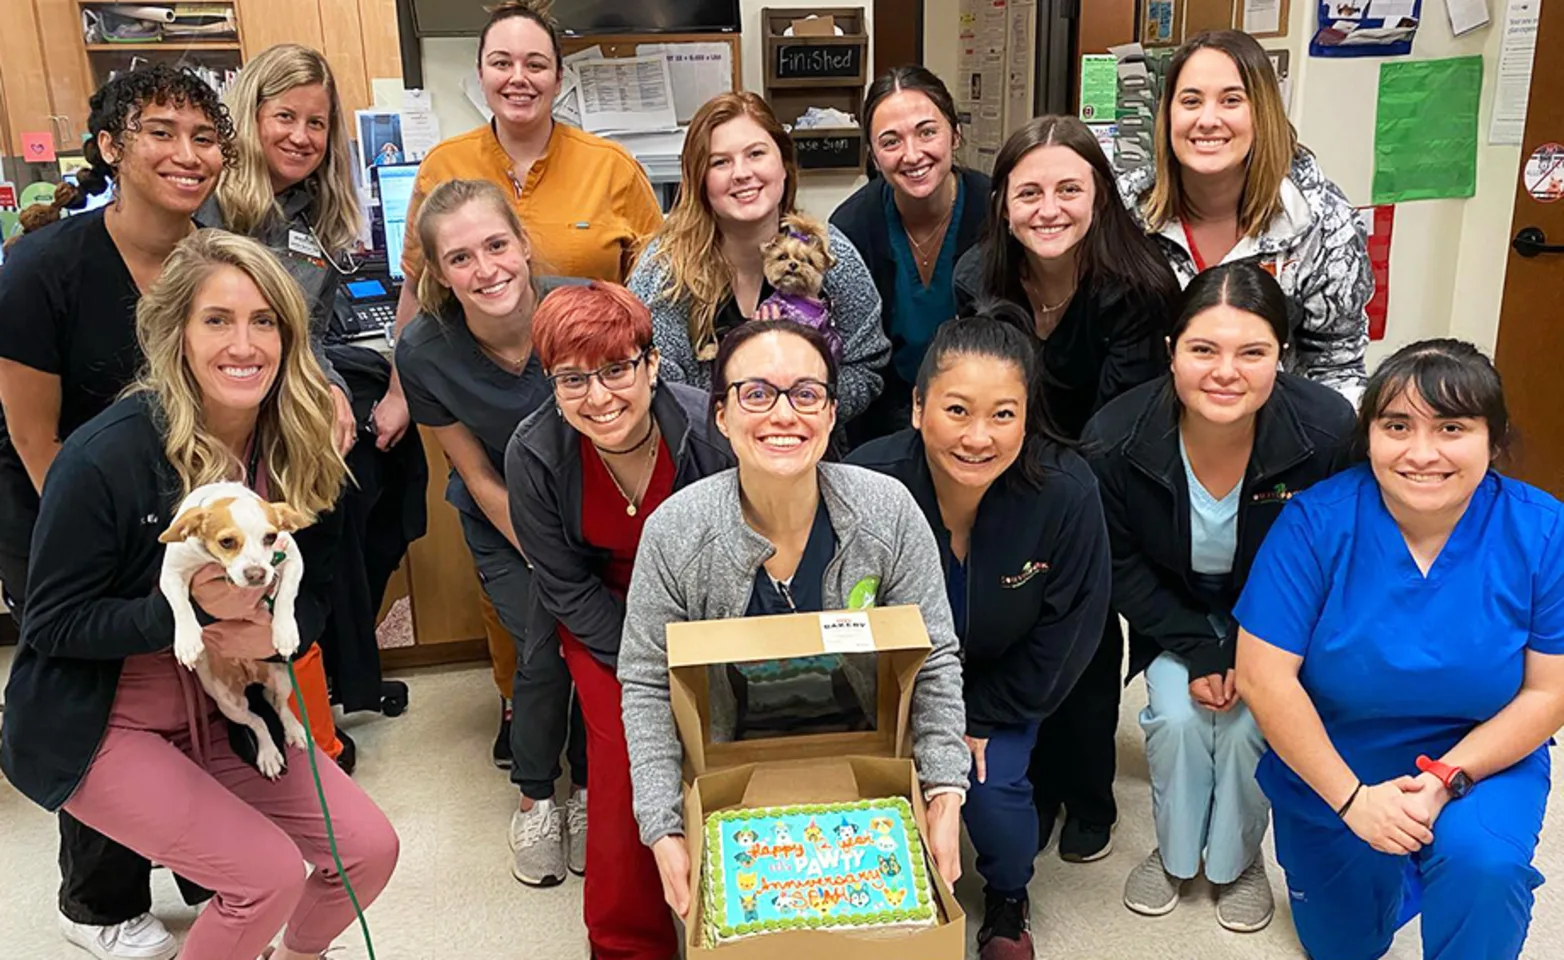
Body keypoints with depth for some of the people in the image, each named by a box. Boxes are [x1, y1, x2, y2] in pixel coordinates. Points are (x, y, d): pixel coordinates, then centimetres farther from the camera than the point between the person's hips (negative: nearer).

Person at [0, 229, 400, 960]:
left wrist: (273, 631, -21)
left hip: (224, 711, 5)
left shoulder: (297, 449, -7)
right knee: (269, 874, -17)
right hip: (100, 725, -5)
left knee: (368, 850, -3)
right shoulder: (104, 457, -23)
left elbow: (313, 591, 2)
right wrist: (189, 606, -30)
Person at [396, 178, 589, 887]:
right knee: (545, 649, -16)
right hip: (504, 522, 0)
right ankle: (535, 799, 14)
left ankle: (588, 786, 15)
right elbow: (480, 477, -10)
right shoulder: (425, 352, -21)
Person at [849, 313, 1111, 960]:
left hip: (1002, 684, 0)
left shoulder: (1065, 492, -28)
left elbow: (1063, 634, -13)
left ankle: (1008, 901, 17)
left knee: (991, 783, -20)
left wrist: (979, 721, -11)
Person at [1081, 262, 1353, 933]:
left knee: (1248, 723, -17)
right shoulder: (1114, 441, -27)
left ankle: (1238, 861, 13)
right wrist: (1197, 651, -17)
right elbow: (1121, 566, -12)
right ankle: (1175, 853, 12)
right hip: (1174, 616, 1)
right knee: (1176, 718, -18)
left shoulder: (1329, 431, -29)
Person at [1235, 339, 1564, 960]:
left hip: (1481, 759, 0)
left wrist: (1444, 780, -23)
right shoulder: (1317, 520, -21)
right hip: (1327, 764, 1)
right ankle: (1398, 861, 44)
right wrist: (1352, 797, -22)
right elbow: (1263, 675, -21)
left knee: (1482, 864, -32)